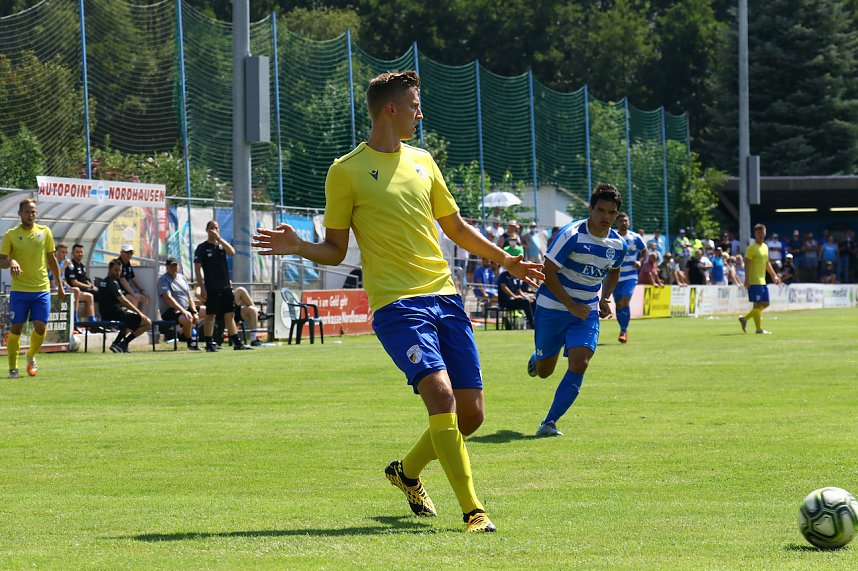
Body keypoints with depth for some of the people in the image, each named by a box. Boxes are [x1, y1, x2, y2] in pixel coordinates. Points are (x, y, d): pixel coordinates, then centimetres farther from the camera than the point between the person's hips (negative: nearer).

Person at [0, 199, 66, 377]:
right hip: (19, 290, -2)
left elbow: (51, 260, 14)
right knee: (16, 328, -3)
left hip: (42, 289, 2)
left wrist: (60, 285, 15)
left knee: (40, 327, -5)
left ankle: (31, 356, 23)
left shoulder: (44, 232, 7)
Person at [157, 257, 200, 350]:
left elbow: (189, 297, 14)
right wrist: (183, 311, -28)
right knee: (188, 319, -37)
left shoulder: (182, 277, 16)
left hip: (186, 309, 8)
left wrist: (194, 312, -1)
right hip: (170, 311, -8)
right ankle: (190, 343, -14)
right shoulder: (163, 279, -7)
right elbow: (168, 298, -20)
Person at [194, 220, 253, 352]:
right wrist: (202, 288, -13)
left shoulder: (222, 245, 14)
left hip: (226, 286, 5)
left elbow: (232, 252, -8)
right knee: (210, 315, -4)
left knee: (230, 315, 6)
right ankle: (209, 344, -2)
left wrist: (219, 238, -10)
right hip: (211, 288, -5)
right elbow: (197, 269, -5)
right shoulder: (202, 248, 0)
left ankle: (236, 342, 8)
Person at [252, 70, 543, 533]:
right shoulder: (346, 172, 0)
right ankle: (473, 511, -19)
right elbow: (335, 250, 4)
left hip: (445, 297, 6)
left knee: (471, 412, 2)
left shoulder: (421, 161, 16)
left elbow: (456, 227, 28)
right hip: (396, 303, -6)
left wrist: (506, 260, 29)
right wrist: (298, 247, -16)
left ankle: (407, 471, 29)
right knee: (440, 393, -23)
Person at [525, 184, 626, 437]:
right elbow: (548, 272, -18)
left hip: (588, 312, 4)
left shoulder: (619, 245, -1)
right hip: (553, 308, -3)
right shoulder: (572, 234, -19)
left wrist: (604, 299, 5)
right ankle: (536, 359, 49)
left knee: (579, 364, -18)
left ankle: (549, 423, -12)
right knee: (544, 371, 8)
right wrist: (571, 305, -23)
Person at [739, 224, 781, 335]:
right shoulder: (752, 248, -9)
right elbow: (747, 264, -14)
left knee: (765, 304, 10)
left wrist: (774, 276, 22)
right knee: (758, 304, -6)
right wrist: (747, 279, -22)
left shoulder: (765, 247, 16)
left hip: (762, 281, 9)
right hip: (754, 281, -9)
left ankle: (744, 318, 20)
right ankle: (759, 329, 0)